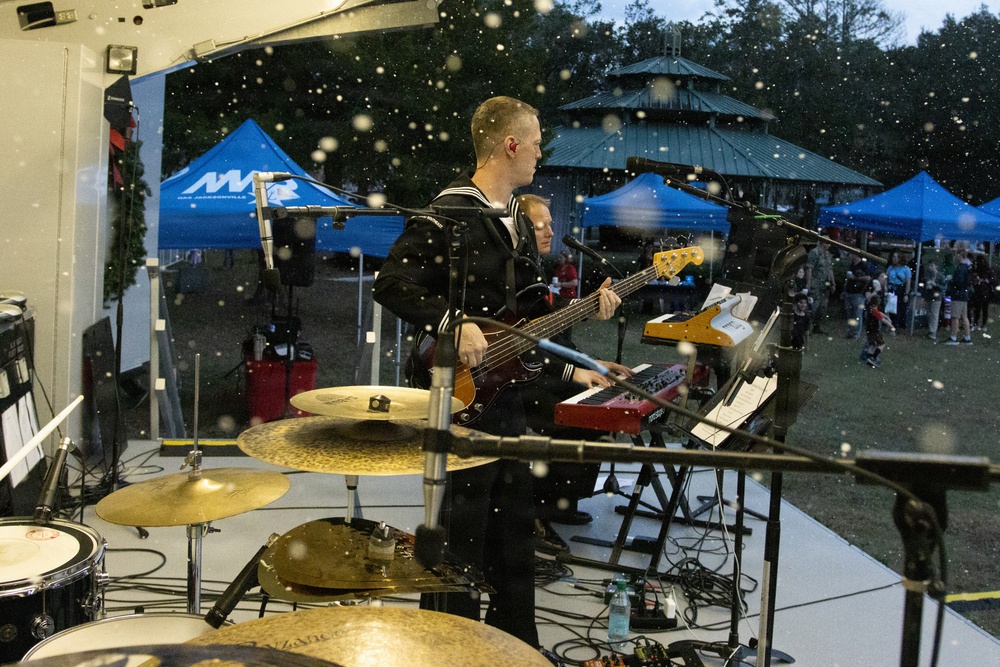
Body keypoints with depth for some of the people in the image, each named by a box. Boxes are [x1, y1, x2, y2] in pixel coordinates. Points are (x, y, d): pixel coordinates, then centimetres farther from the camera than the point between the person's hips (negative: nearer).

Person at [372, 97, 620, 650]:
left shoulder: (518, 220, 14)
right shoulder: (448, 214, -15)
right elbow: (391, 284, -20)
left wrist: (585, 307, 9)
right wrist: (453, 324, -26)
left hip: (506, 392, 9)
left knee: (513, 522, 18)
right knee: (460, 528, 0)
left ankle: (514, 643, 33)